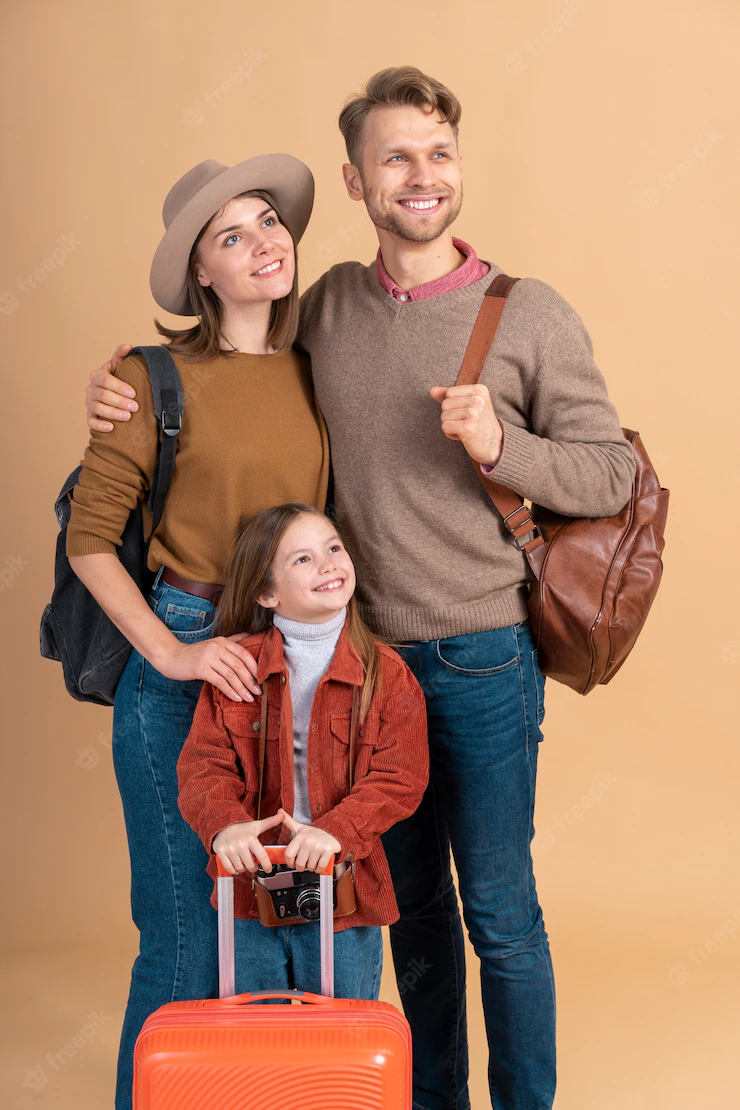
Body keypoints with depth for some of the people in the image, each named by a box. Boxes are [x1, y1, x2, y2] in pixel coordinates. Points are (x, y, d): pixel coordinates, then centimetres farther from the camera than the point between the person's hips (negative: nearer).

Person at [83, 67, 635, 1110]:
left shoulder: (531, 314, -8)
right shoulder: (329, 306, 3)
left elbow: (613, 474, -6)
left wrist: (501, 445, -23)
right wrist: (131, 395, 1)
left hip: (483, 661, -4)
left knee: (500, 914, 5)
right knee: (412, 906, 17)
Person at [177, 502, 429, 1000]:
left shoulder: (387, 673, -4)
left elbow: (399, 780, -10)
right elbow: (204, 764, -5)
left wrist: (336, 831, -25)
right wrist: (225, 824, -25)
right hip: (250, 888, 1)